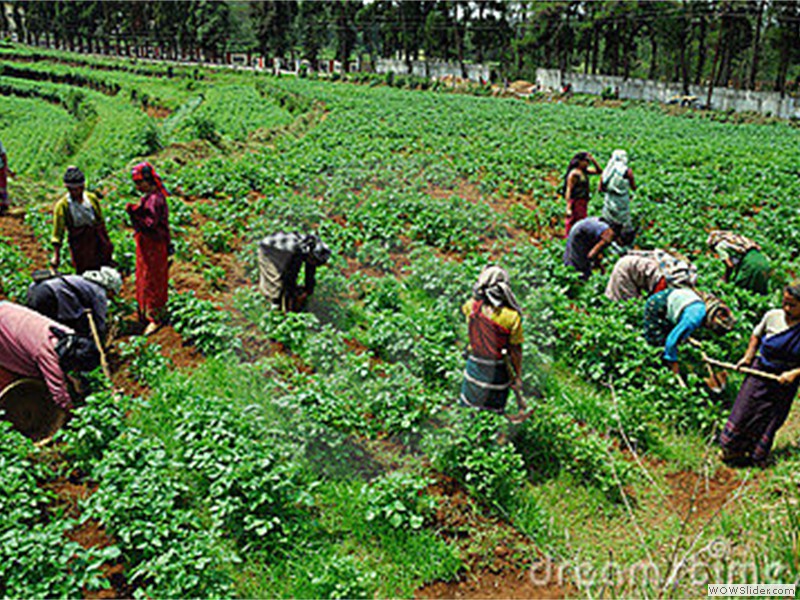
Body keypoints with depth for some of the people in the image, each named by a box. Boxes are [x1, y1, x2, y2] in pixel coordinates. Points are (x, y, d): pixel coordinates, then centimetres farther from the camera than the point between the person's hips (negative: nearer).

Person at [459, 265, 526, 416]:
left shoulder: (473, 306, -16)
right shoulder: (512, 317, -25)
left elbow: (464, 308, 13)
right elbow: (516, 350, -15)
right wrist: (518, 375, -3)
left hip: (475, 364, 3)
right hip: (498, 370, -3)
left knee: (467, 405, 23)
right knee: (494, 412, 17)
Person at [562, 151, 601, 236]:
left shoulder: (584, 171, 10)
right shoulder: (573, 174, -15)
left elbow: (598, 171, 17)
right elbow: (568, 190, -17)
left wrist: (593, 160, 1)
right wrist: (568, 207, -22)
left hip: (583, 203, 9)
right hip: (576, 203, -9)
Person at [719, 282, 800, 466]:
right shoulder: (772, 316, -9)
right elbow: (757, 335, 11)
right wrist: (748, 357, 4)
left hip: (784, 382, -1)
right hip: (760, 373, 1)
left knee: (771, 419, 10)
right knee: (744, 411, 7)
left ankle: (757, 456, 30)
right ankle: (732, 450, 26)